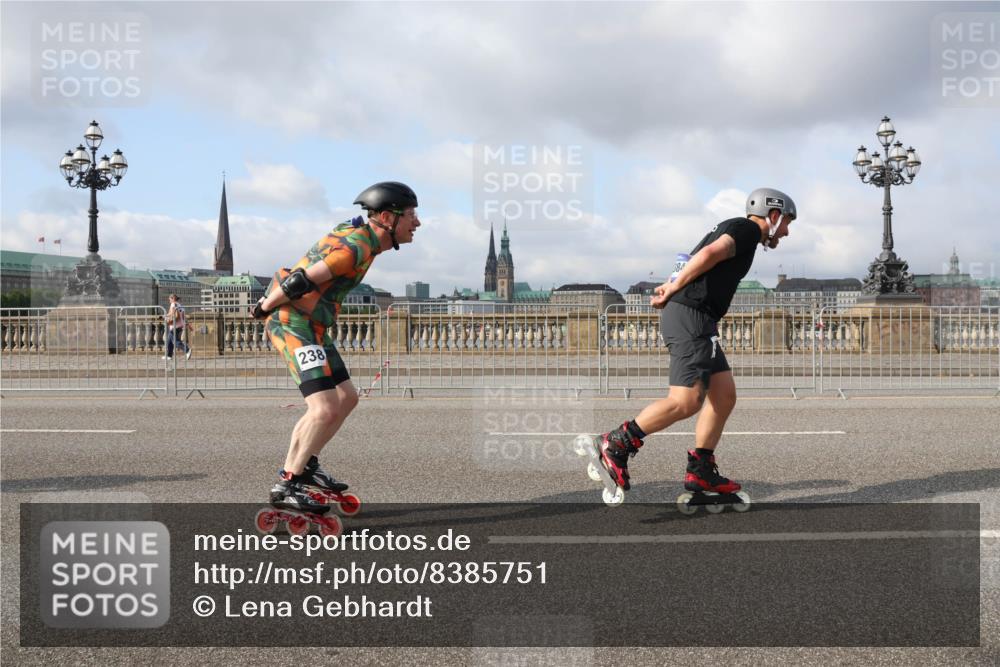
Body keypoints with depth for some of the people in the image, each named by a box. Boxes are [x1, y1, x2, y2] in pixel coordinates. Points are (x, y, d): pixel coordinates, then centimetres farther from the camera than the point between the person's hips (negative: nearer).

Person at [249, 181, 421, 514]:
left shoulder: (356, 232, 10)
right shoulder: (356, 248, -22)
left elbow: (311, 268, 20)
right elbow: (300, 281, -22)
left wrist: (269, 303, 22)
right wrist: (264, 308, -7)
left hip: (310, 326, 10)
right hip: (293, 324, -10)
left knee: (347, 398, 14)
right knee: (325, 409, -16)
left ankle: (304, 463, 23)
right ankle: (287, 485, -6)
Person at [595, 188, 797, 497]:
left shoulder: (732, 229, 27)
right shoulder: (748, 228, -3)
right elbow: (710, 253, -19)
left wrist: (672, 287, 6)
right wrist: (674, 288, -14)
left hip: (698, 321, 10)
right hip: (691, 317, -10)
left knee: (724, 396, 10)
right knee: (686, 401, -15)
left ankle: (700, 470, 12)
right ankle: (617, 443, -7)